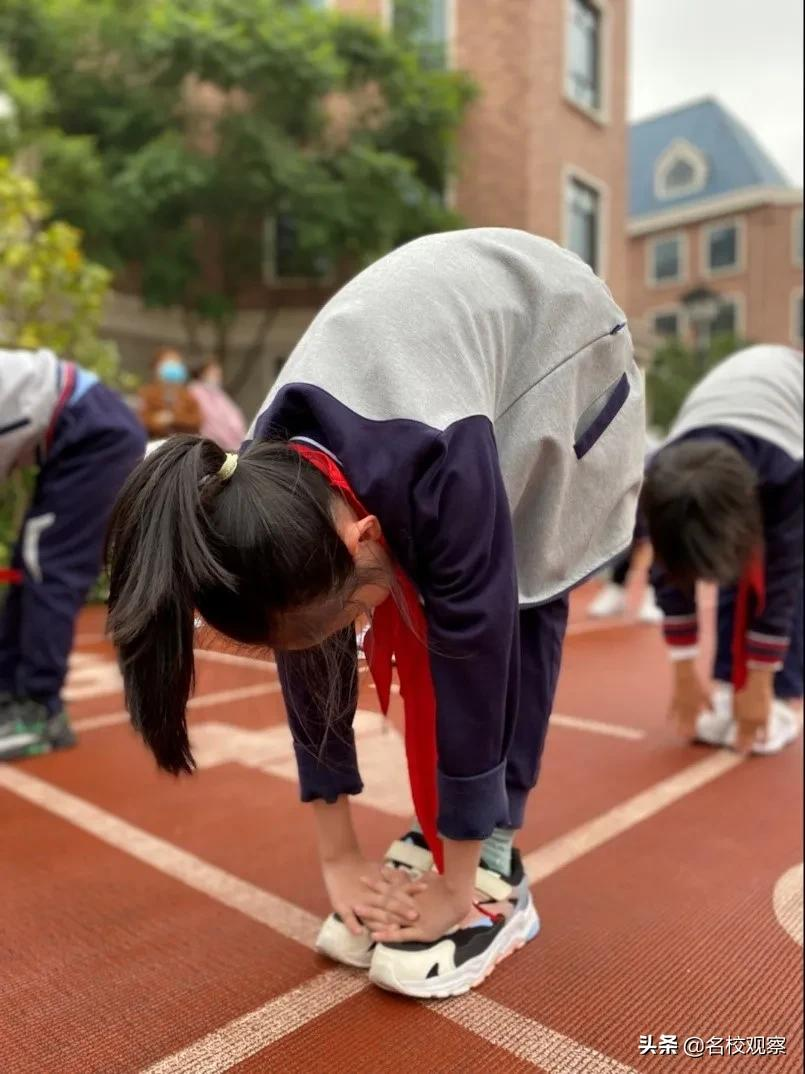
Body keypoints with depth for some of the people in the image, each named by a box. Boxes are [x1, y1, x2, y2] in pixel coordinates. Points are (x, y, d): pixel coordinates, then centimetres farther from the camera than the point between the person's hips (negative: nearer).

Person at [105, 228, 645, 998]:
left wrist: (458, 886, -22)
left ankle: (492, 873, -5)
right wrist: (338, 859, -8)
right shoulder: (279, 484, -24)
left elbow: (474, 664, -34)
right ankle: (436, 837, 8)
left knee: (516, 604, -15)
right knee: (434, 615, -6)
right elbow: (311, 678, -15)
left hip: (557, 337, -4)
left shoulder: (440, 468, -43)